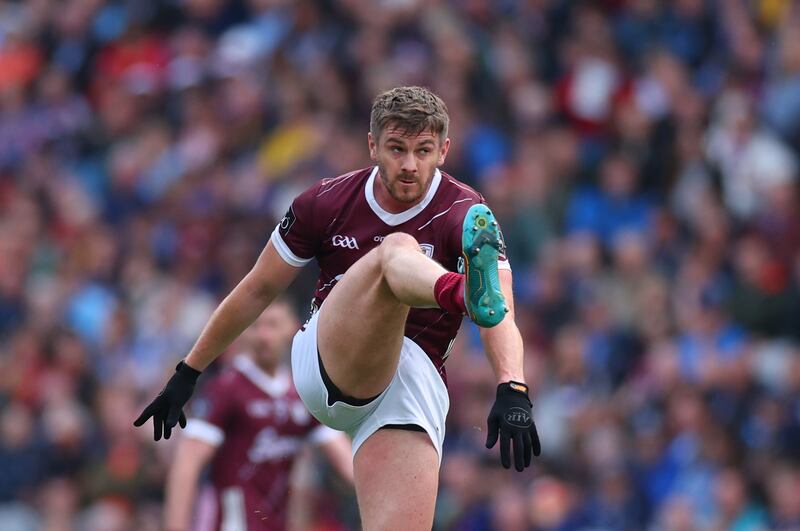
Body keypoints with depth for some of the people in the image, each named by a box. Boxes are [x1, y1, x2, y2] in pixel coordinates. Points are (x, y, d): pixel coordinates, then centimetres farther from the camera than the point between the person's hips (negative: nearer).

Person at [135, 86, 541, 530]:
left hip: (416, 379, 1)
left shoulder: (466, 216, -4)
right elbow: (258, 291, 16)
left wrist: (513, 391, -41)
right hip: (323, 362, -1)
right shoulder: (327, 202, 4)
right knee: (398, 250, -32)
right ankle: (464, 291, -67)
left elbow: (502, 317, -21)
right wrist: (187, 374, 21)